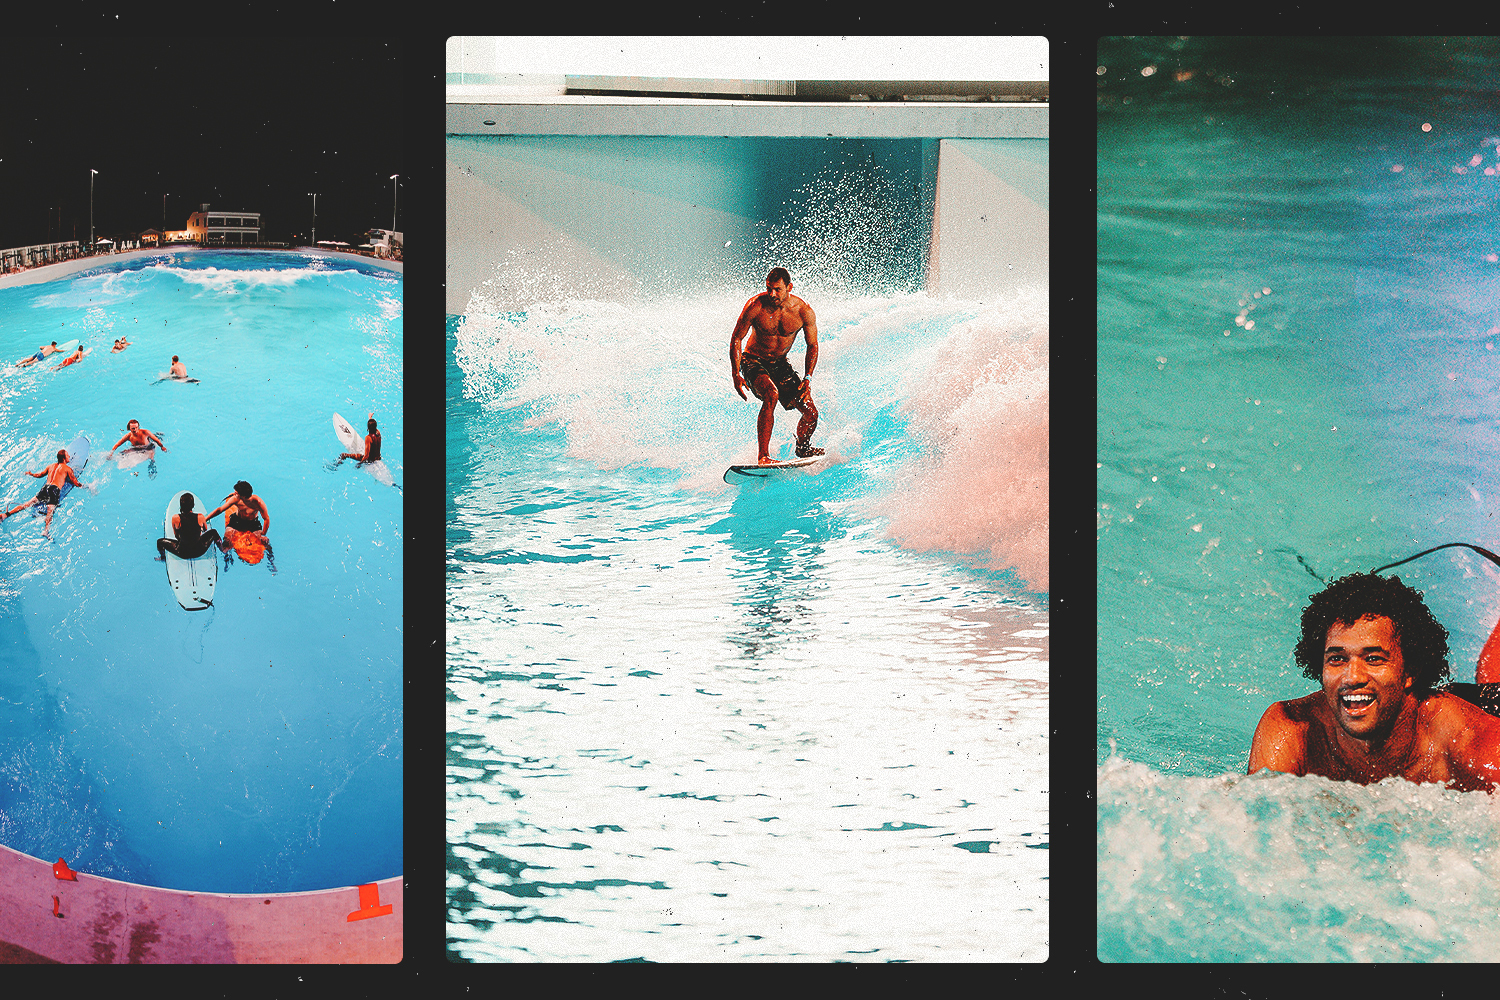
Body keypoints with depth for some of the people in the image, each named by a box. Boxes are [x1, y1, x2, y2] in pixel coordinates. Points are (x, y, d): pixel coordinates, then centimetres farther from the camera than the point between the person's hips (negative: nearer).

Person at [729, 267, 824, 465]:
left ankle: (802, 447, 30)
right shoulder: (755, 306, -21)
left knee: (811, 413, -5)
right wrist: (736, 375, -17)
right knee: (771, 394, -35)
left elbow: (812, 346, 0)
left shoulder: (804, 312, -15)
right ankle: (763, 456, -32)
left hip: (780, 365, 3)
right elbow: (736, 339, -10)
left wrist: (808, 378, -11)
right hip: (753, 361, -3)